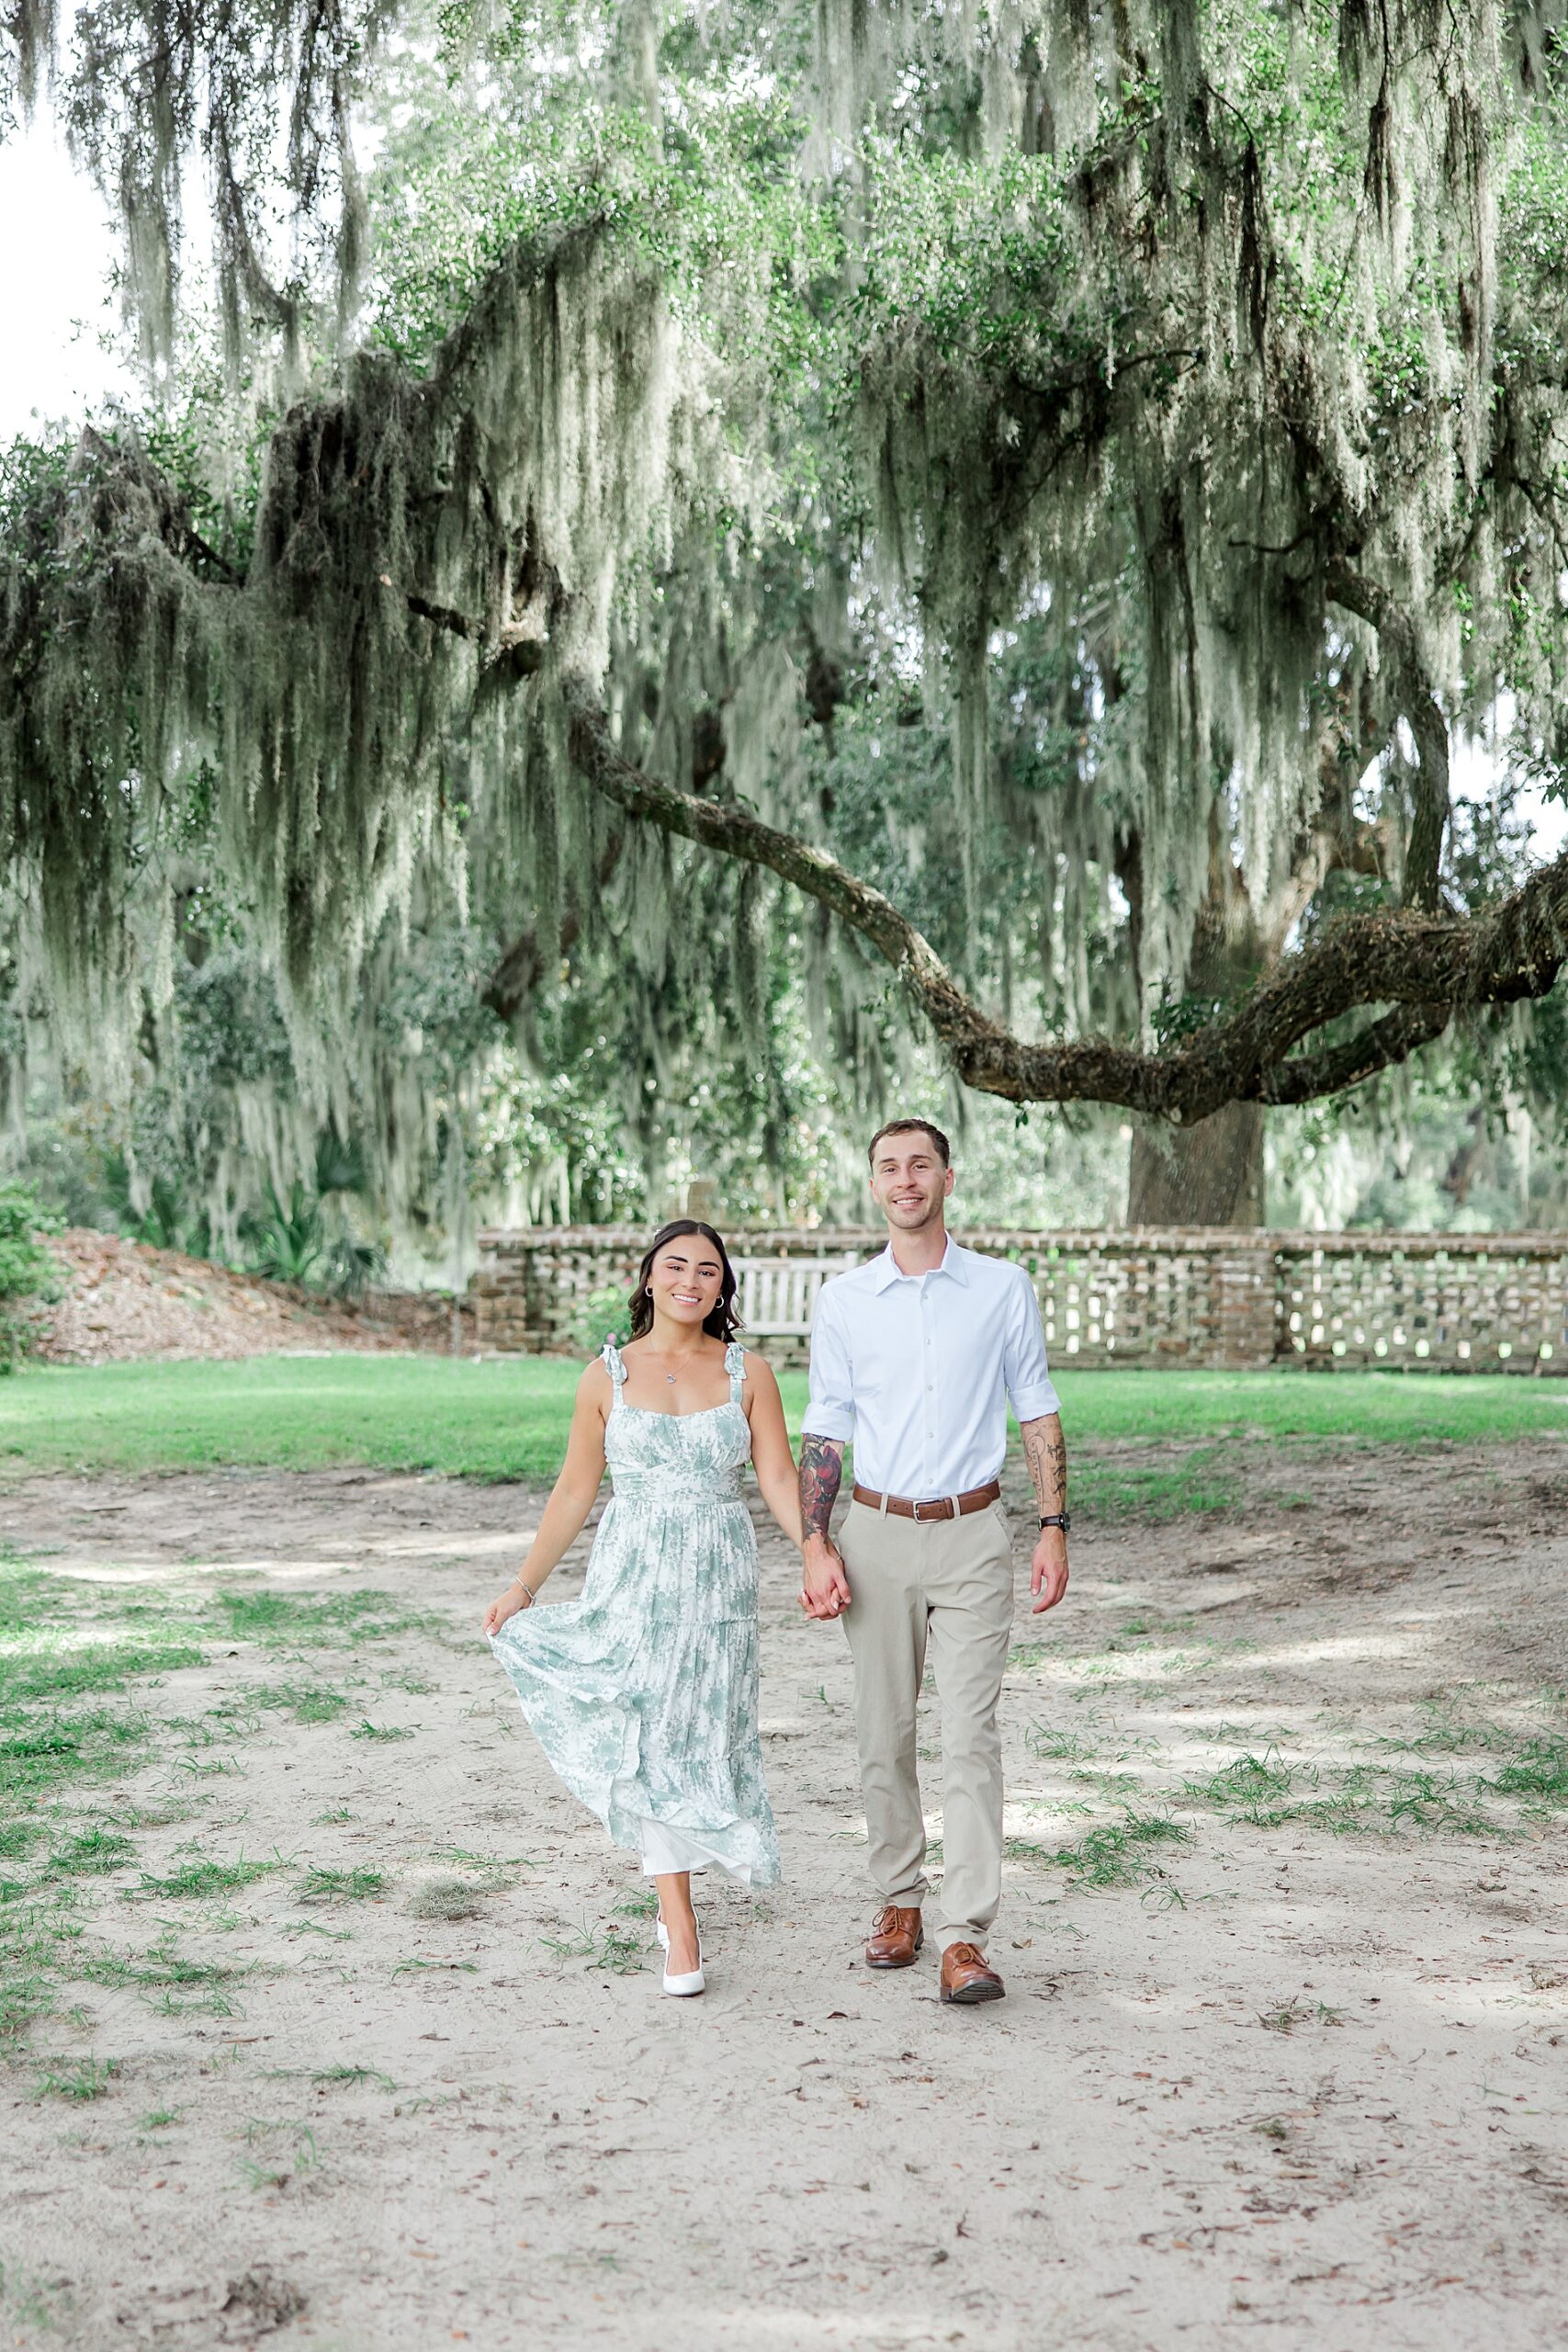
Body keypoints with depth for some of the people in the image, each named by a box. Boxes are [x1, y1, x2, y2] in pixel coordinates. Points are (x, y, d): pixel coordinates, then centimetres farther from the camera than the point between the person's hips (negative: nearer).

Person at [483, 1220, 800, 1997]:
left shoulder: (748, 1374, 3)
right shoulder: (608, 1376, 3)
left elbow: (778, 1479, -1)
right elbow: (574, 1489, 7)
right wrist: (523, 1586, 7)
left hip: (719, 1580, 1)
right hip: (633, 1576, -1)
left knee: (704, 1734, 4)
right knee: (650, 1737, -4)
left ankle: (673, 1897, 27)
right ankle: (680, 1929, 1)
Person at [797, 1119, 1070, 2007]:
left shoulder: (1004, 1289, 2)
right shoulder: (844, 1300, 5)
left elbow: (1038, 1412, 6)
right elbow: (824, 1430, 7)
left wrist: (1055, 1529, 0)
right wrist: (817, 1548, -1)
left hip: (972, 1534, -2)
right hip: (878, 1534, 2)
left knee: (971, 1735, -8)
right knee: (884, 1732, 7)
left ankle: (967, 1936, -8)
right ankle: (899, 1900, 23)